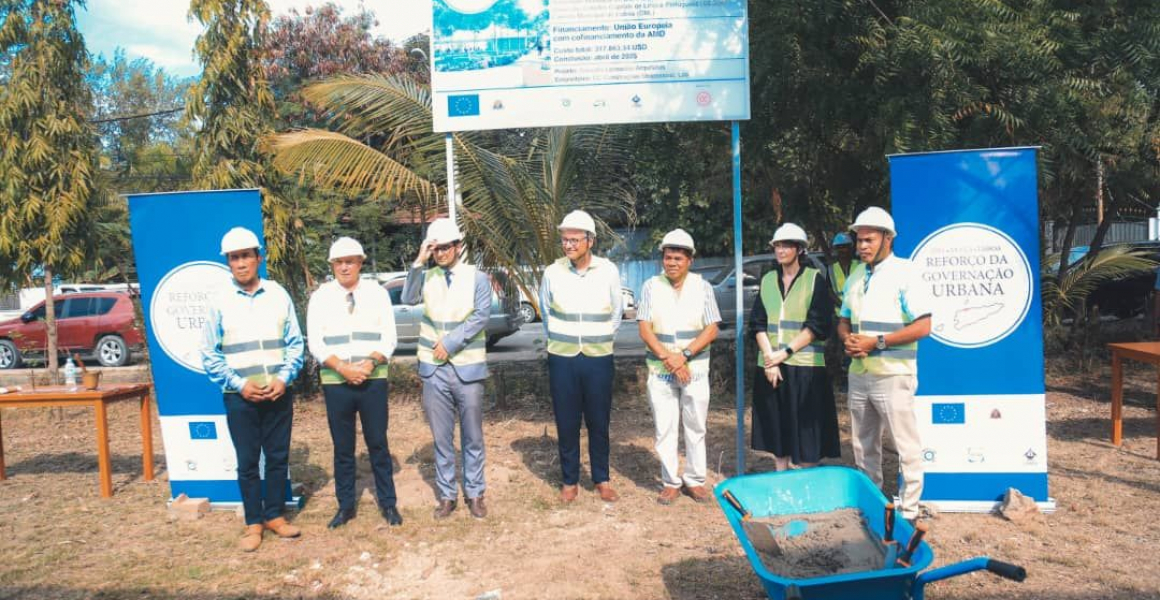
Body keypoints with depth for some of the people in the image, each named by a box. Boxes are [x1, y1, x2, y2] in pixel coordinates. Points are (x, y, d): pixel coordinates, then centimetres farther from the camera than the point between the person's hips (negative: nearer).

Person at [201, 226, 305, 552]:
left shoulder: (278, 295, 1)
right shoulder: (220, 301, -1)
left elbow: (295, 342, 3)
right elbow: (210, 354, 0)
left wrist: (284, 378, -10)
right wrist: (240, 384, -9)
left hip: (279, 393, 1)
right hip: (240, 396, -1)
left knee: (278, 457, 10)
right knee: (247, 462, 7)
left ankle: (275, 515, 25)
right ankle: (253, 523, 20)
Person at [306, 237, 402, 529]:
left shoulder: (377, 293, 3)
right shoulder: (320, 296, 3)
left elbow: (389, 337, 0)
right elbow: (316, 343, -2)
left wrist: (370, 362, -16)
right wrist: (342, 367, -15)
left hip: (373, 381, 0)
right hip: (335, 383, 1)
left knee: (378, 444, 6)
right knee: (342, 447, 9)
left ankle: (388, 503, 18)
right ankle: (346, 505, 22)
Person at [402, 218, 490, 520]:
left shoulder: (477, 277, 1)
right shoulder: (426, 277, 7)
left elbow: (480, 317, -9)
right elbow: (408, 298, -12)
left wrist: (449, 343, -13)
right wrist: (418, 262, -18)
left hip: (468, 368, -2)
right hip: (434, 369, 2)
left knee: (472, 437, 7)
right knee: (442, 438, 8)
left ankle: (474, 493, 19)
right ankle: (447, 495, 19)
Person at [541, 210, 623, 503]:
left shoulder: (608, 271, -5)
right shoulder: (552, 273, -4)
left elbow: (615, 315, 8)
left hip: (598, 358, 0)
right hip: (562, 359, 0)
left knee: (599, 422, 8)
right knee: (566, 423, 7)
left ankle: (602, 479, 23)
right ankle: (570, 481, 21)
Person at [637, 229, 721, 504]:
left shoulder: (702, 287, 1)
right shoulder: (651, 287, 1)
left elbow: (712, 330, -4)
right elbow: (644, 329, -4)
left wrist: (684, 355, -15)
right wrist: (668, 358, -15)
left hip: (695, 370, 0)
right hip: (660, 371, 0)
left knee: (696, 428, 8)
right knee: (665, 429, 4)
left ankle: (695, 480, 21)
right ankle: (671, 483, 16)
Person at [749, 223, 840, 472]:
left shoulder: (815, 279, 0)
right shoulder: (767, 280, 11)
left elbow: (818, 325, -8)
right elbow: (758, 323, 6)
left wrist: (785, 352, -14)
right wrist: (769, 358, -8)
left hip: (804, 365, -4)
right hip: (770, 366, 4)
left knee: (806, 430, -2)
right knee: (777, 427, 8)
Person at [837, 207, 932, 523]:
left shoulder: (904, 272, -9)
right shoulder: (856, 275, 13)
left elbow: (923, 326, -15)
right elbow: (844, 319, 21)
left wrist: (877, 342, -18)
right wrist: (847, 339, -2)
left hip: (892, 375, -7)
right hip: (858, 374, 7)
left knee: (906, 446, 1)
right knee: (863, 446, 15)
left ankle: (909, 511, 11)